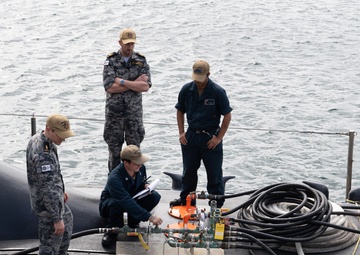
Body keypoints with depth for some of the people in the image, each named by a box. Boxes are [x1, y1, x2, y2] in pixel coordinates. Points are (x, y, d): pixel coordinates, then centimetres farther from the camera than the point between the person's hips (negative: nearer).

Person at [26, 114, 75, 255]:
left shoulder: (37, 138, -2)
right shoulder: (43, 154, -33)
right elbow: (47, 189, -32)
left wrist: (60, 190, 24)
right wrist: (56, 219, -27)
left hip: (54, 196, 11)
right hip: (47, 203, -11)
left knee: (67, 218, 33)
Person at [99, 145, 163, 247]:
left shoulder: (140, 168, -15)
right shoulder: (115, 178, -37)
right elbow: (127, 202, -43)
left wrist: (146, 185, -17)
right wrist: (149, 217, -47)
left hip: (132, 198, 6)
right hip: (109, 203, -6)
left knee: (155, 196, -19)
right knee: (116, 204, -43)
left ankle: (133, 221, 2)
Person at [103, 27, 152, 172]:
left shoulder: (141, 61, 3)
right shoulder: (111, 61, -3)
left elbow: (146, 87, -10)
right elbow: (109, 87, -14)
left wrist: (122, 81, -15)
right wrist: (135, 83, -13)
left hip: (134, 110, 1)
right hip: (114, 110, -1)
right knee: (114, 148, 5)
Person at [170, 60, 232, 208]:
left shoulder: (217, 92, -14)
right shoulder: (186, 90, -2)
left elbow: (227, 116, -8)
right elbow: (180, 111, 10)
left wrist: (219, 138, -11)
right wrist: (181, 133, 3)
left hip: (211, 137, -4)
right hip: (191, 136, 4)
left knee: (214, 173, 3)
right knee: (188, 171, 15)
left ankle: (217, 205, 15)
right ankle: (186, 199, 31)